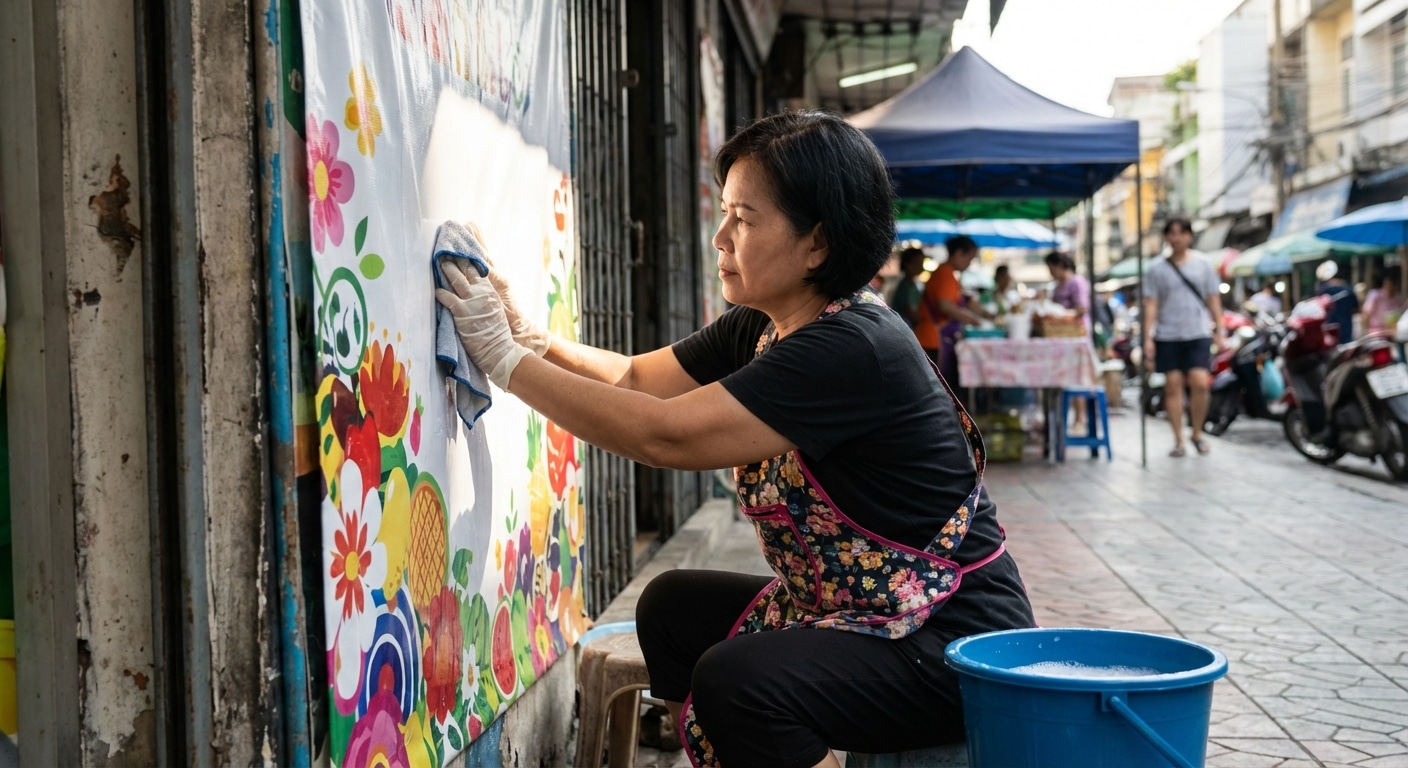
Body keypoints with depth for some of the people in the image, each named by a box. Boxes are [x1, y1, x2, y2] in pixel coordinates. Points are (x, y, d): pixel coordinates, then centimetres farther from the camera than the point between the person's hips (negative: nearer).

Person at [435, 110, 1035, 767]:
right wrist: (532, 338, -7)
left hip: (955, 642, -9)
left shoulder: (852, 350, -27)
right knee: (674, 607, 10)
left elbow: (664, 435, -29)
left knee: (737, 681, -28)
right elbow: (636, 378, 10)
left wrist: (506, 361, -21)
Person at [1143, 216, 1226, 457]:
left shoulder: (1203, 266, 10)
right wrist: (1148, 337, -4)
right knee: (1173, 386, -2)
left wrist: (1220, 330, 5)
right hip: (1168, 336, 0)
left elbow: (1213, 301, 12)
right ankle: (1178, 440, 5)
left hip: (1198, 333, 0)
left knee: (1199, 383, -12)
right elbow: (1151, 305, 4)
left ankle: (1197, 433, 6)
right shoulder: (1157, 269, 7)